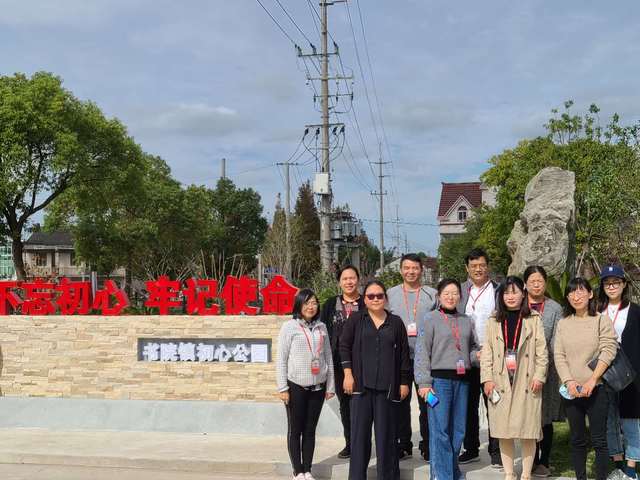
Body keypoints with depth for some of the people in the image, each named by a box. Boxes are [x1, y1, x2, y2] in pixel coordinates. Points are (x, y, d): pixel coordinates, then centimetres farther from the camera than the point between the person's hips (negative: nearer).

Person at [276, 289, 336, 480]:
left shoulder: (321, 327, 7)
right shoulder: (289, 326, -4)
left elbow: (328, 357, 11)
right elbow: (281, 359, -5)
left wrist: (330, 385, 9)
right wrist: (282, 388, -9)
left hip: (317, 387, 3)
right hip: (296, 387, -3)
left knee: (310, 430, 9)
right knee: (295, 430, 4)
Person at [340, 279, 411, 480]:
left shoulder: (396, 322, 9)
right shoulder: (356, 320, 7)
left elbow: (404, 354, 9)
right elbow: (344, 346, 6)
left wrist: (404, 382, 5)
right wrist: (348, 373, -3)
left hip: (388, 386, 0)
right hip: (361, 384, 0)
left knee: (386, 432, 2)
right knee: (360, 431, 2)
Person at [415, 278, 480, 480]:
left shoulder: (466, 321, 13)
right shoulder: (431, 319, -1)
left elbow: (473, 347, 24)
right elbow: (422, 352, -5)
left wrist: (476, 356, 0)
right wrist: (424, 382, -12)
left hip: (461, 380, 5)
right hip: (439, 379, -5)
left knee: (458, 429, 10)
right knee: (440, 430, -6)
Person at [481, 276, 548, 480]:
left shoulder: (533, 319, 4)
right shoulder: (494, 321, 10)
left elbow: (542, 351, 1)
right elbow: (487, 351, 7)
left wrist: (539, 376, -8)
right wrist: (487, 378, -2)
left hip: (526, 383, -2)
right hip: (501, 383, 2)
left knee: (528, 432, 1)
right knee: (503, 431, 6)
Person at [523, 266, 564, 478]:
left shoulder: (555, 308, 6)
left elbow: (556, 340, 2)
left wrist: (547, 362, -8)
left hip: (547, 367, 0)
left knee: (546, 418, 5)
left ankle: (544, 461, 15)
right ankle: (532, 461, 15)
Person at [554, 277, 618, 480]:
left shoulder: (602, 321, -1)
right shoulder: (563, 324, 10)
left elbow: (608, 351, -8)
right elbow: (558, 355, 4)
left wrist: (592, 381, -15)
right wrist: (569, 382, -10)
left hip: (596, 388, -3)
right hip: (570, 390, 3)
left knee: (599, 440, -1)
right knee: (577, 440, 10)